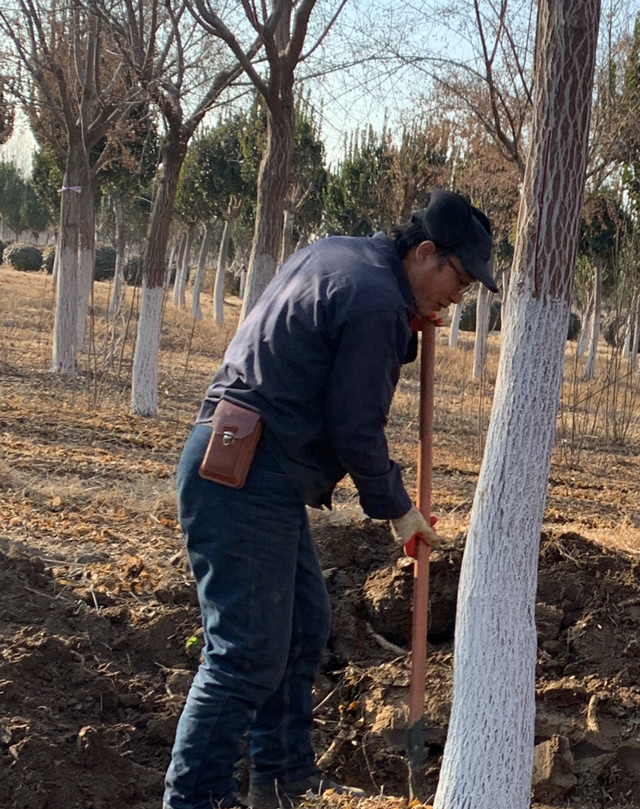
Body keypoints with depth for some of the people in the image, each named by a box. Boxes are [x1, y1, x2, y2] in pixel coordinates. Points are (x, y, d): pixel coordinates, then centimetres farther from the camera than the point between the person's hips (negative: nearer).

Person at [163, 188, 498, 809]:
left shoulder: (334, 252, 15)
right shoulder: (378, 304, -15)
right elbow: (354, 429, -15)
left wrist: (409, 330, 18)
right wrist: (396, 508, 1)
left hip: (238, 464, 11)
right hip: (247, 483, -11)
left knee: (303, 626, 17)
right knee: (249, 653, -8)